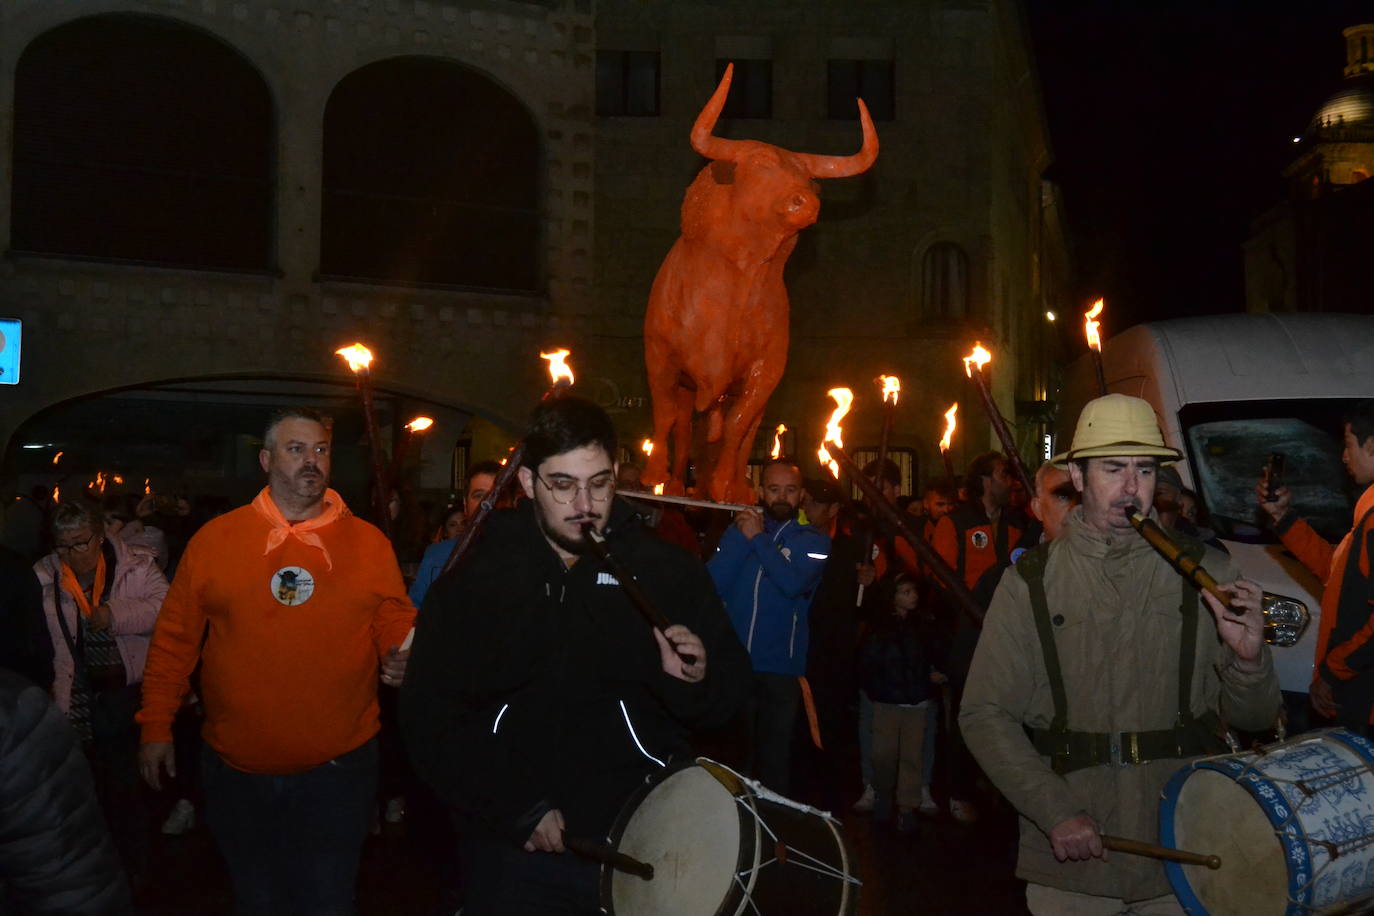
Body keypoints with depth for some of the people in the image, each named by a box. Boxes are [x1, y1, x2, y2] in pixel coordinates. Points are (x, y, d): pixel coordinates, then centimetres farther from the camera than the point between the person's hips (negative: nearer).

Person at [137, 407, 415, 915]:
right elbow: (176, 638, 4)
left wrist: (402, 657, -18)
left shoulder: (369, 542, -1)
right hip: (237, 771, 1)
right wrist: (156, 725, 4)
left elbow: (396, 624, 4)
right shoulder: (214, 539, -1)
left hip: (338, 770, -1)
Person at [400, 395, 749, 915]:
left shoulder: (669, 571, -3)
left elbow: (731, 697, 3)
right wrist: (517, 811, -13)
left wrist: (697, 681, -19)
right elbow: (430, 722, -5)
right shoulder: (471, 584, -4)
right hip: (514, 856, 0)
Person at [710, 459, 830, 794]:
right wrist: (743, 538, -9)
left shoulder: (813, 540, 2)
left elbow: (794, 583, -18)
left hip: (781, 668, -2)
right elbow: (713, 582, -4)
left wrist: (758, 538, -12)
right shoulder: (737, 530, 10)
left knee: (774, 755, 4)